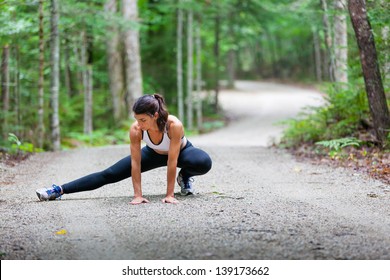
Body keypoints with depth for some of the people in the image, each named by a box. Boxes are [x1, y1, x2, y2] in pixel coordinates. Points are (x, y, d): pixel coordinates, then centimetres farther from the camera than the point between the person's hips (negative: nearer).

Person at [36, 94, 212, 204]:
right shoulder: (136, 129, -33)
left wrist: (170, 194, -33)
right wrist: (138, 195, -28)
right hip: (154, 153, 2)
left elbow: (172, 161, -37)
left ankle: (185, 177, -2)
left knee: (204, 163, -36)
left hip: (181, 151, -2)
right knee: (109, 174, -9)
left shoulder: (174, 125, -42)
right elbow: (135, 163, -27)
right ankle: (59, 190, -8)